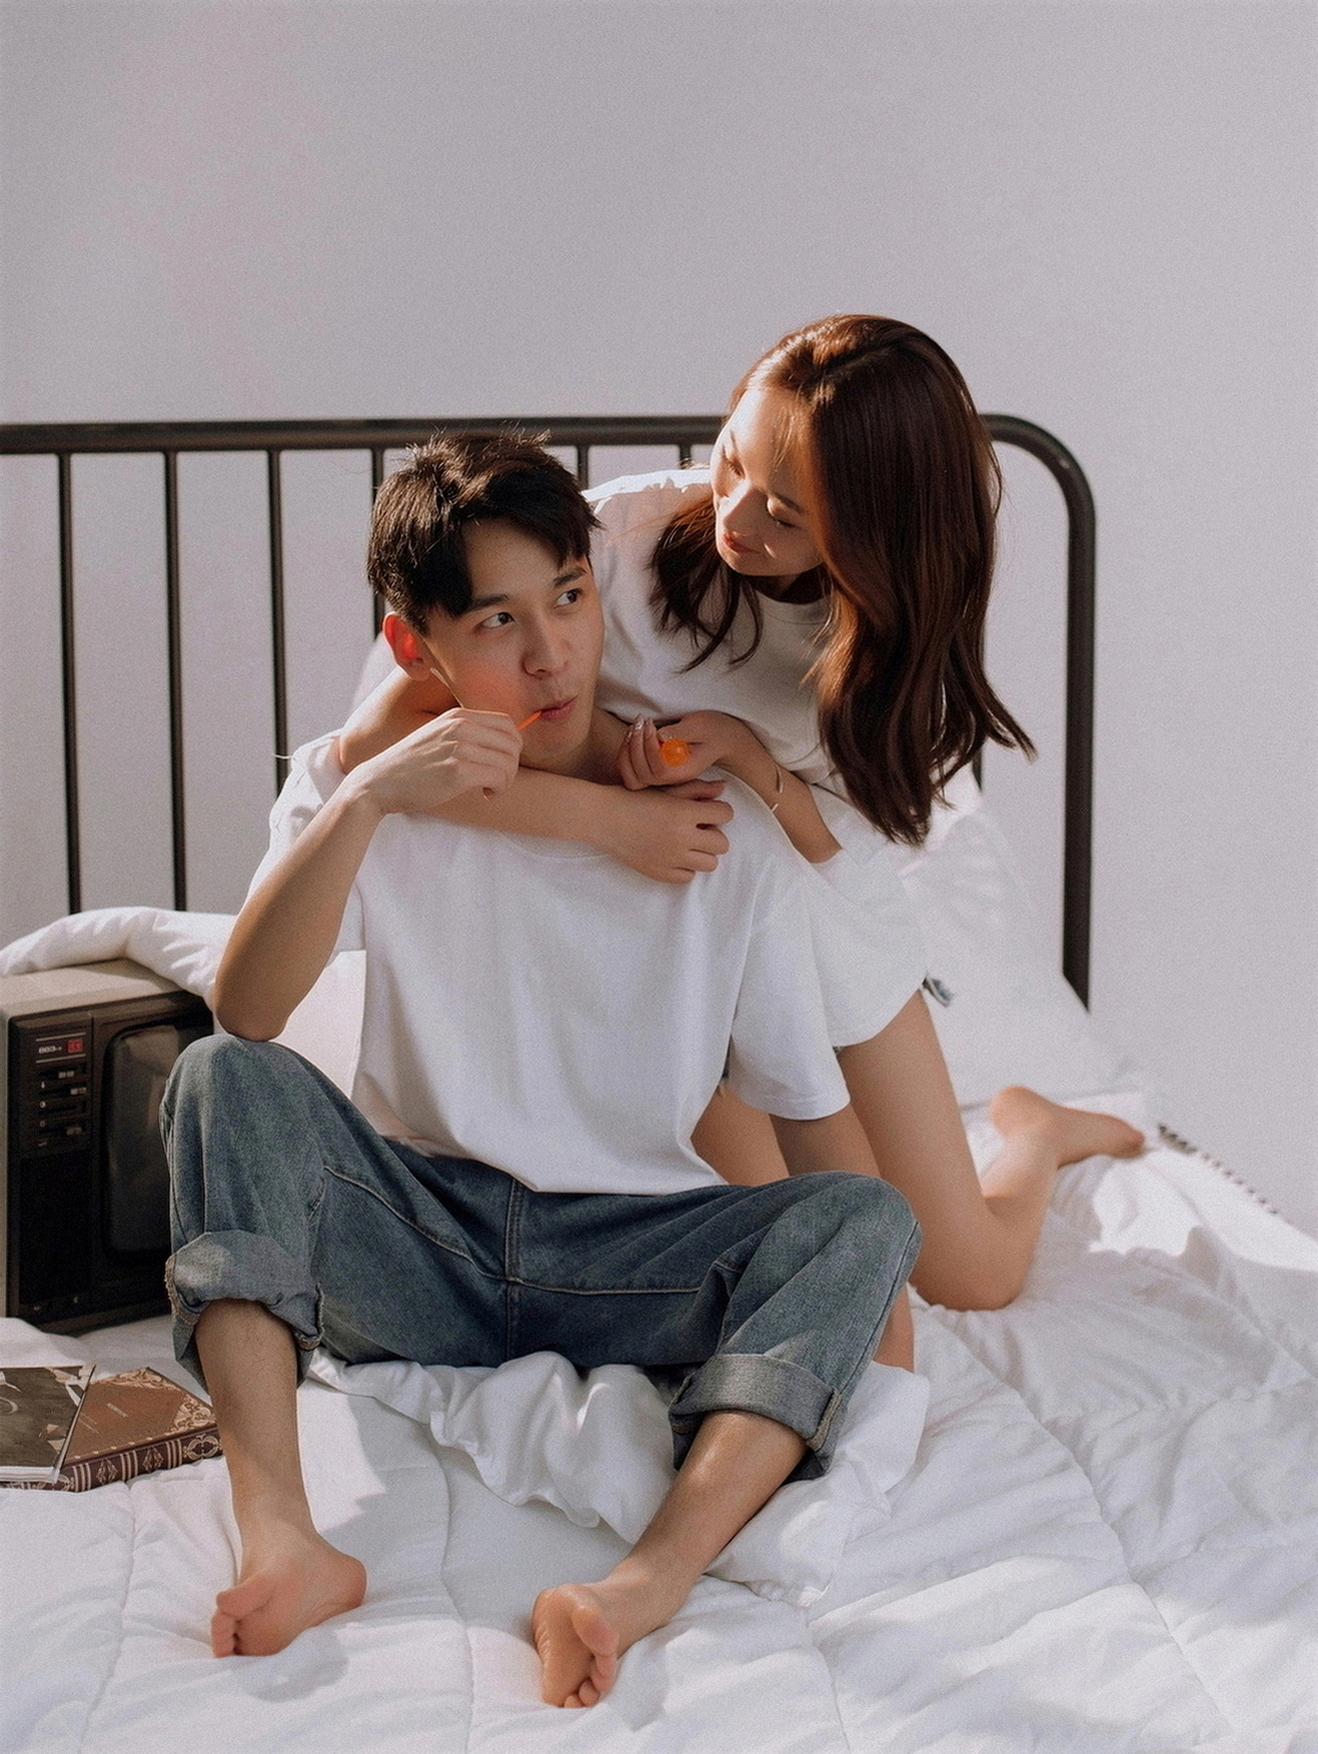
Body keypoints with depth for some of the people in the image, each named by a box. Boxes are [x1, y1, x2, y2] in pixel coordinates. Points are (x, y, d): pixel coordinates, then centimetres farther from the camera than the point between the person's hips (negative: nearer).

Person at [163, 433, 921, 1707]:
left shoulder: (723, 835, -4)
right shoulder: (359, 784, -1)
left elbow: (814, 1114, -2)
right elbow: (244, 1016, -17)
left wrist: (867, 1324, -14)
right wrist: (361, 803, -28)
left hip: (630, 1257, 0)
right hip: (414, 1246, 0)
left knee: (869, 1219, -26)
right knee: (221, 1081, -24)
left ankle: (645, 1587, -47)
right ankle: (283, 1543, -39)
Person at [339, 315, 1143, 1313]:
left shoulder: (897, 616, -16)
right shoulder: (626, 533, -24)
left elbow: (845, 848, -17)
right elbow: (376, 739, -29)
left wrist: (742, 750, -33)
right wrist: (605, 814, -38)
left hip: (830, 937, 1)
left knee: (975, 1279, 8)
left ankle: (1034, 1129, 40)